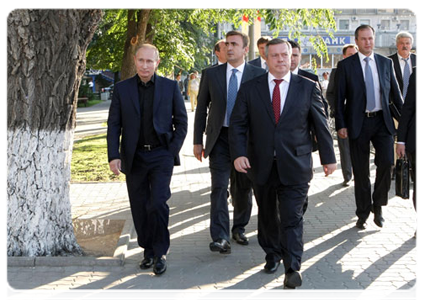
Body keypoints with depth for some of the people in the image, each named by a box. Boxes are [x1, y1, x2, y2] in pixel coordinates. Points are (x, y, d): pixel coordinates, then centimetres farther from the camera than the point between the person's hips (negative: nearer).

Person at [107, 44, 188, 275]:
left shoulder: (170, 87, 3)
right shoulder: (122, 89, 5)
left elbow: (181, 122, 6)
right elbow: (113, 125, 4)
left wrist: (172, 151, -3)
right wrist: (114, 156, -6)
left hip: (161, 155, -2)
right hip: (134, 157, 2)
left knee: (157, 204, -13)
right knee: (139, 209, 7)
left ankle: (160, 253, 1)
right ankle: (148, 251, 22)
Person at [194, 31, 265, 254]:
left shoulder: (258, 75, 1)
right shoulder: (211, 74, 4)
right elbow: (201, 108, 7)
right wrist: (198, 141, 3)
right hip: (220, 137, 0)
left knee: (243, 188, 11)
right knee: (219, 187, -9)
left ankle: (239, 229, 30)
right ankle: (220, 238, -11)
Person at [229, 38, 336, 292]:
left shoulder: (308, 87, 2)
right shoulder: (250, 89, 3)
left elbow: (321, 125, 5)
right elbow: (238, 124, 1)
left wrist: (328, 157, 6)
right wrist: (239, 154, -12)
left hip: (295, 166, -2)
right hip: (262, 165, 2)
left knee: (292, 217, -6)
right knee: (267, 215, 15)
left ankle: (292, 268, -2)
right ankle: (272, 255, 33)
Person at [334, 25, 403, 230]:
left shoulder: (386, 63, 8)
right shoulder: (345, 65, 1)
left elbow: (395, 93, 12)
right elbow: (339, 98, -1)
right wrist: (341, 125, -7)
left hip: (382, 121, 2)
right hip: (358, 123, -1)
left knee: (386, 162, -14)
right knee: (360, 172, 4)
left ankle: (378, 205, 8)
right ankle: (363, 215, 17)